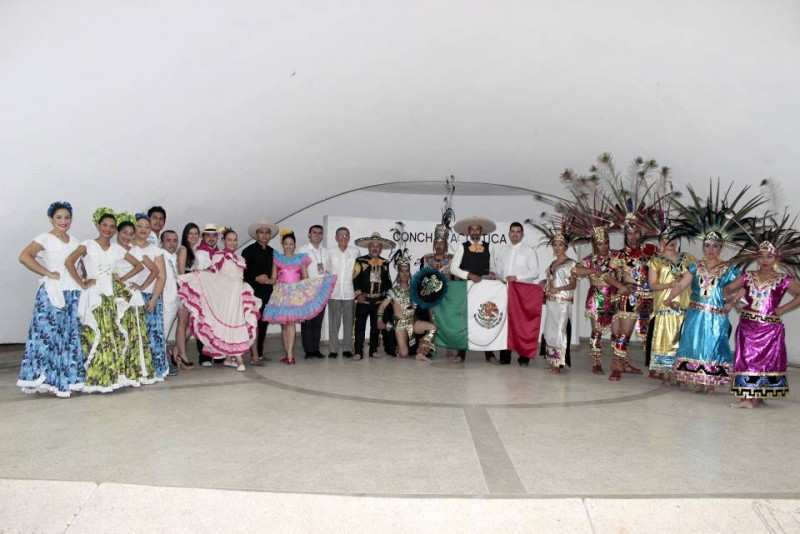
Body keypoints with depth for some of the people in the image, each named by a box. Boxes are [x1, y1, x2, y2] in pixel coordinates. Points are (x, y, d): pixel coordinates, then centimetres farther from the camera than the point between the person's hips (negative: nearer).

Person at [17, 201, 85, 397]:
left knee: (71, 335, 5)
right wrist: (47, 273, -14)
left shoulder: (74, 241, 15)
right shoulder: (45, 238, -3)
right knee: (48, 334, -7)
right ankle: (45, 379, -2)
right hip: (52, 292, -6)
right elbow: (24, 256, -16)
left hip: (73, 293, 6)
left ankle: (67, 378, 12)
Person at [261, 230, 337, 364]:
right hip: (281, 292, 2)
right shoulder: (277, 258, 13)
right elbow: (273, 278, 10)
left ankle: (290, 354, -18)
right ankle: (288, 354, 5)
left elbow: (306, 278, 9)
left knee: (290, 321, -15)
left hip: (296, 293, -1)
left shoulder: (301, 259, 12)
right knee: (284, 323, 0)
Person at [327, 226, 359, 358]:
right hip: (334, 291, 0)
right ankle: (333, 349, 7)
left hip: (349, 291, 1)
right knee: (333, 321, 1)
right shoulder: (330, 252, 2)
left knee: (348, 321, 4)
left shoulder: (355, 251, 3)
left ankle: (347, 348, 12)